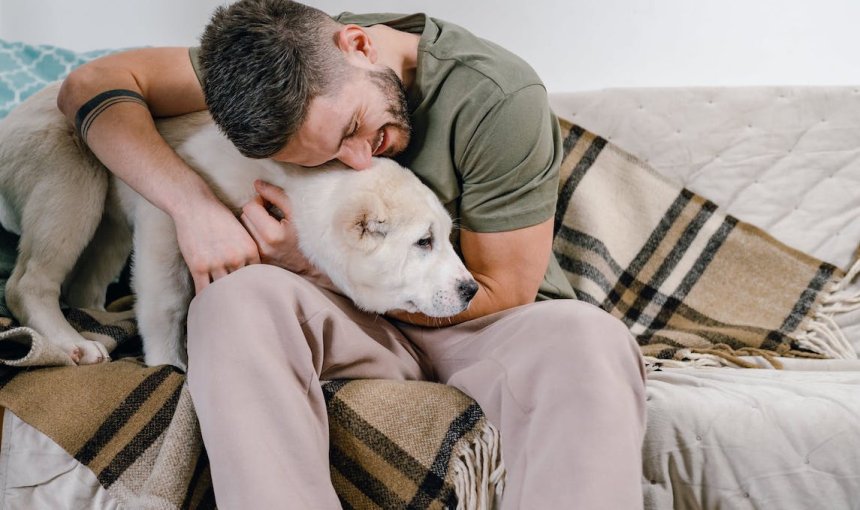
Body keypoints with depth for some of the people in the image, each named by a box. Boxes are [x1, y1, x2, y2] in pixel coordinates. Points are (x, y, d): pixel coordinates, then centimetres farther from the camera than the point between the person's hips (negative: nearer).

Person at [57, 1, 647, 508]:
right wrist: (194, 204, -25)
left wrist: (310, 263, -18)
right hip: (352, 323, 3)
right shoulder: (287, 59, -7)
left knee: (586, 340, -36)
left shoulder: (499, 97, -20)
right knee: (239, 296, -30)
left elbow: (501, 294, -14)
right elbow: (93, 84, -5)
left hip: (480, 326, -2)